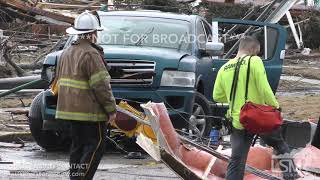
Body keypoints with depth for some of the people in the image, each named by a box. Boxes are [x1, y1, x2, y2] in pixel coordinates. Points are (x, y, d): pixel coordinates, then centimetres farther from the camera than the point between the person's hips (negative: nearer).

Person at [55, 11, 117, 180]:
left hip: (70, 109, 9)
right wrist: (111, 109, -11)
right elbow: (101, 85, -17)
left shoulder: (66, 53, 13)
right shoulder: (91, 54, -15)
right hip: (89, 110, -9)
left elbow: (59, 80, 21)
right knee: (96, 146, -4)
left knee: (78, 146, 15)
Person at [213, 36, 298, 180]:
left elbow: (217, 96, 9)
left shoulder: (224, 68, 6)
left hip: (237, 122, 4)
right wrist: (275, 106, -4)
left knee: (236, 162, 5)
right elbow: (264, 89, -17)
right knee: (281, 146, 20)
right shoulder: (254, 61, -10)